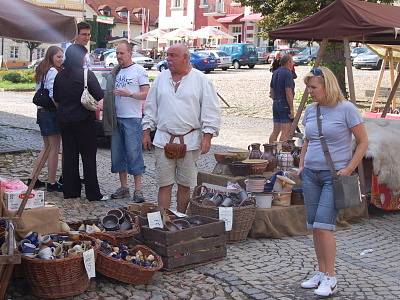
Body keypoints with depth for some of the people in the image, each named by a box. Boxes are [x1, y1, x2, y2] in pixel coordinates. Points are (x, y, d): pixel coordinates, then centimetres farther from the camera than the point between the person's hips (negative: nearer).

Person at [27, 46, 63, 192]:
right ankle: (52, 183, 5)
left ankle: (33, 179, 19)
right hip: (51, 112, -9)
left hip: (41, 111, 9)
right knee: (54, 148, -1)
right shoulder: (53, 72, -13)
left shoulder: (41, 71, 16)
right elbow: (53, 95, -22)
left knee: (47, 147, 18)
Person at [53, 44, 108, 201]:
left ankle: (70, 191, 14)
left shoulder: (60, 75, 5)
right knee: (88, 157, 0)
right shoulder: (87, 74, -12)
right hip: (84, 120, -5)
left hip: (65, 121, 5)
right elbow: (99, 96, -11)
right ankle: (93, 193, 2)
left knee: (69, 155, 11)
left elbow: (56, 99, 13)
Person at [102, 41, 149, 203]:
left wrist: (129, 94, -20)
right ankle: (123, 187, 18)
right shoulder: (116, 72, 15)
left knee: (134, 153, -6)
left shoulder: (139, 70, -2)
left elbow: (146, 94, -8)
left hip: (132, 118, -7)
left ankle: (138, 190, -1)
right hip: (116, 118, 7)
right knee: (118, 154, 9)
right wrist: (105, 104, 3)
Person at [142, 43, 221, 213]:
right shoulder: (161, 78, 9)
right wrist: (147, 132, 11)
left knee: (185, 184, 7)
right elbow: (151, 107, 15)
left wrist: (207, 136, -9)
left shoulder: (201, 80, -1)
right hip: (163, 139, 2)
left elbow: (211, 111, -3)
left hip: (190, 140, -2)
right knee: (164, 184, 3)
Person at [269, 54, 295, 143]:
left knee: (275, 131, 14)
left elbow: (271, 91, 17)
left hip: (275, 104, 9)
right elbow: (288, 92, -20)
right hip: (285, 105, -9)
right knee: (285, 132, -5)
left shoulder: (275, 73, 13)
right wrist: (292, 109, -18)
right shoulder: (288, 73, -14)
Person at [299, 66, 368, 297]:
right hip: (311, 174, 6)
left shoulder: (346, 109, -9)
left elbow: (363, 142, -5)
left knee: (323, 225, -12)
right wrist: (301, 165, 10)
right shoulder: (311, 110, 9)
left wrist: (348, 170, -12)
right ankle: (321, 272, 20)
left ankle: (330, 278, 1)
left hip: (335, 176, -6)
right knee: (314, 227, 8)